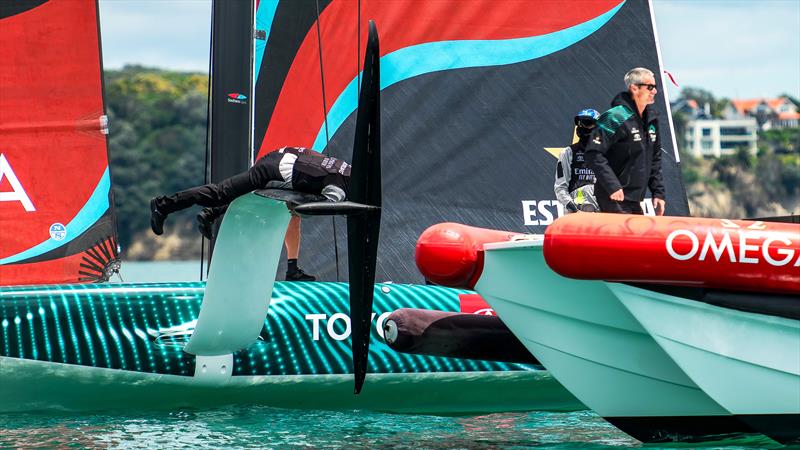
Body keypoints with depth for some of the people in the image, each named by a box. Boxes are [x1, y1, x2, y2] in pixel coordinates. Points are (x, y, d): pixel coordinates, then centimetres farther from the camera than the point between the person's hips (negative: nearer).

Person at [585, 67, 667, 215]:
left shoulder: (651, 119, 12)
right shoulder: (615, 117, -15)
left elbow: (655, 160, 21)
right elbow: (593, 154, -21)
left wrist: (658, 192, 14)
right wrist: (612, 186, -24)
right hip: (615, 198, -9)